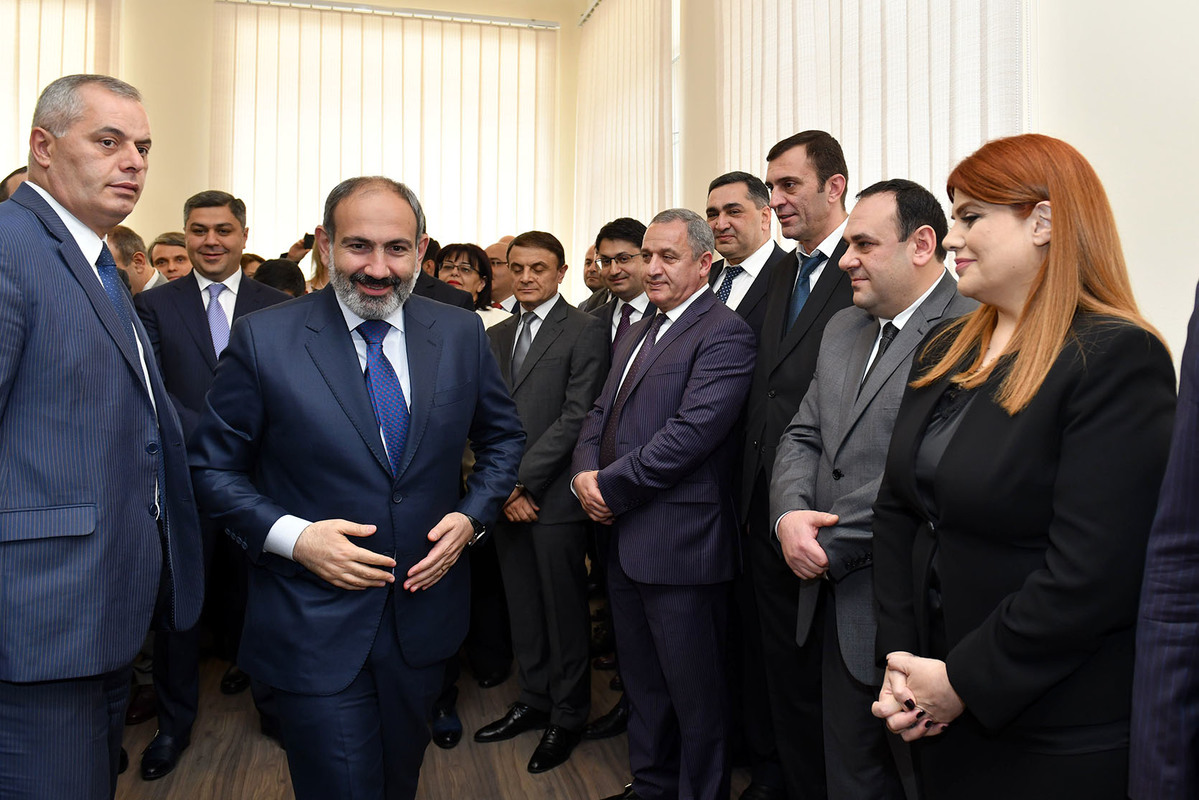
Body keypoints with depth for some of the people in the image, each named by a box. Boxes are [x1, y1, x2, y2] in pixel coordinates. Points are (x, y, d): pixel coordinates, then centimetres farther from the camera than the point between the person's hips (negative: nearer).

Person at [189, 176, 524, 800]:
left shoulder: (462, 334, -2)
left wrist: (471, 517, -6)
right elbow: (213, 467, -4)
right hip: (313, 627, -3)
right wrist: (293, 536, -18)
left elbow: (503, 438, 10)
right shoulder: (262, 339, -10)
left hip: (424, 610, 4)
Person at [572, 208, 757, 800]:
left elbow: (693, 431, -22)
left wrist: (610, 486, -16)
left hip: (680, 545, -9)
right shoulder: (636, 334, 17)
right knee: (641, 682, 22)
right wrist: (584, 472, -3)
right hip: (623, 539, 9)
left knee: (694, 694, 7)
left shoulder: (724, 334, -12)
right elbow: (601, 412, 17)